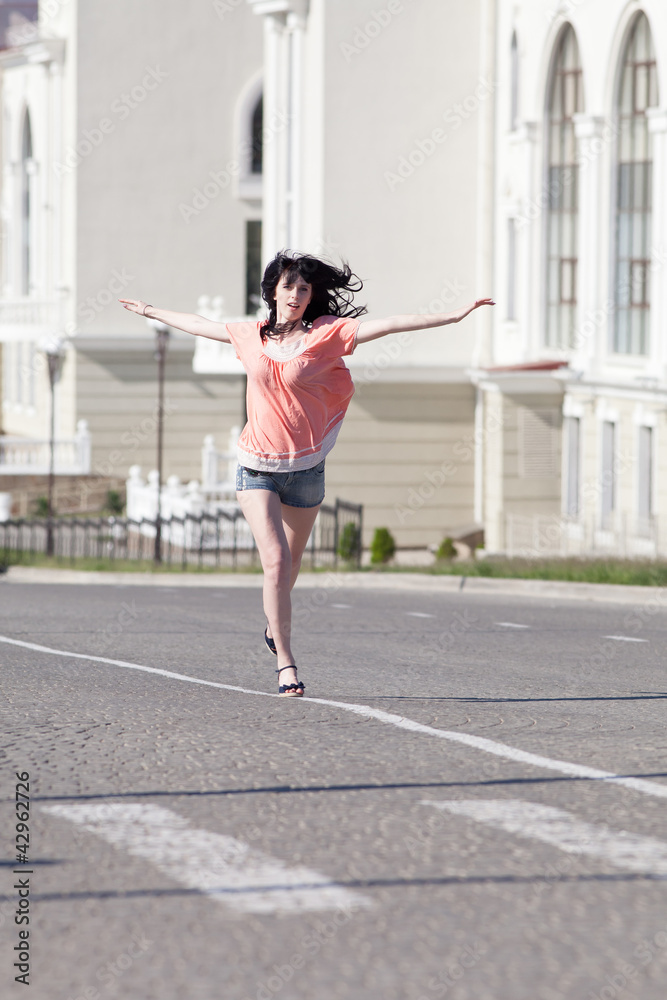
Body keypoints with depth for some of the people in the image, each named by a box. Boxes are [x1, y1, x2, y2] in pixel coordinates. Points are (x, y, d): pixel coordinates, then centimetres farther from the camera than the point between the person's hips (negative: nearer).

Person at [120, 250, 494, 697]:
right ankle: (286, 662, -10)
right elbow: (201, 325, 22)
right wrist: (152, 312, 35)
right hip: (257, 467, 0)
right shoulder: (251, 336, 4)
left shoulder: (326, 333, -4)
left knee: (291, 562, 12)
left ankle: (275, 624, 43)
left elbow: (388, 324, -13)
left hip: (305, 467, 0)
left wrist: (455, 316, -20)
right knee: (275, 560, -14)